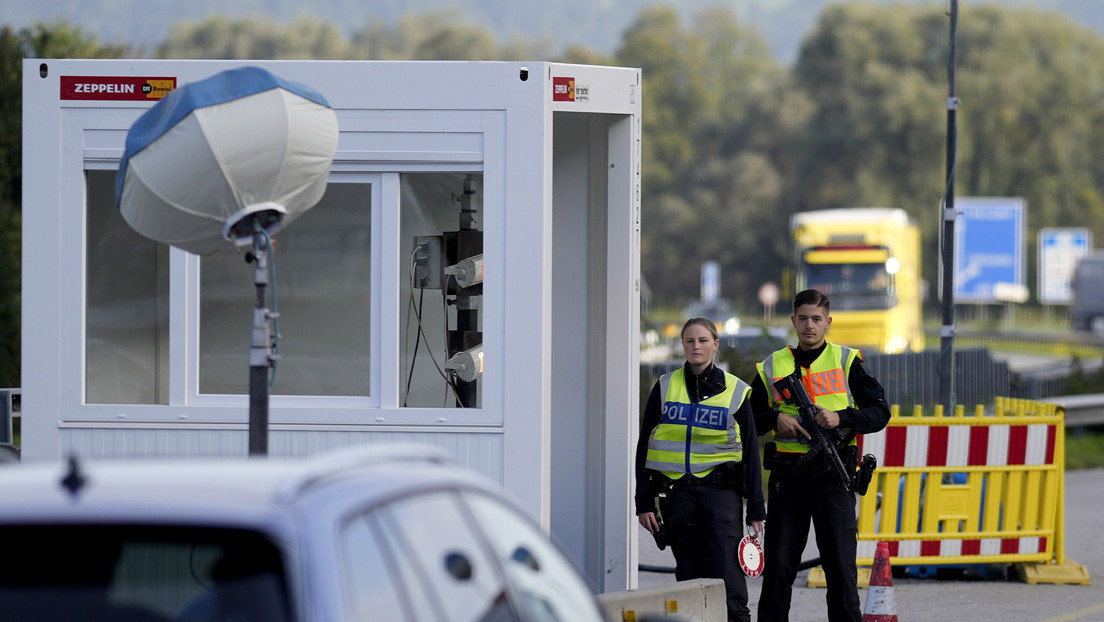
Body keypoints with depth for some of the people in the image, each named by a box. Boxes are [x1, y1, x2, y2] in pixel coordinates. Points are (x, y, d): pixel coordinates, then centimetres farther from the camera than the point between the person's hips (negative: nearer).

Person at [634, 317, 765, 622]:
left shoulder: (734, 391, 4)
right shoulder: (665, 388, 7)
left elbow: (750, 451, 7)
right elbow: (645, 446, 9)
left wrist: (756, 508, 3)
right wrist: (644, 502, 2)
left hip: (721, 490, -2)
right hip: (677, 491, 2)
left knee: (727, 575, -12)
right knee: (689, 575, 5)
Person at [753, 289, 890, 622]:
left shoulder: (847, 362, 7)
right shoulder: (772, 367, 13)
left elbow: (879, 412, 3)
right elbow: (750, 418, 18)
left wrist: (841, 418, -13)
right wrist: (775, 419, -3)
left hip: (832, 473, -2)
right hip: (786, 475, 2)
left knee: (840, 561, -4)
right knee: (778, 561, 1)